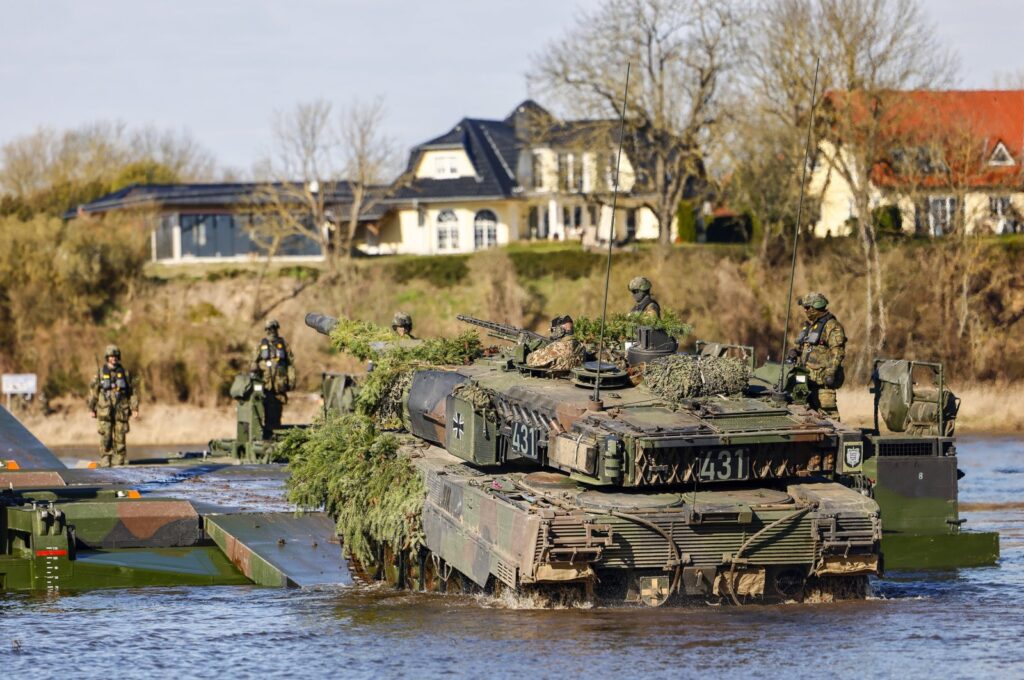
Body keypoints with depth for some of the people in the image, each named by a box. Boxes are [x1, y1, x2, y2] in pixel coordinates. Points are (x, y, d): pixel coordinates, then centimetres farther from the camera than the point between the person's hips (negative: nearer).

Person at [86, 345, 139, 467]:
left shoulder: (124, 373, 7)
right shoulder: (100, 373, 4)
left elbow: (133, 391, 8)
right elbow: (93, 391, 6)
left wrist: (135, 409, 1)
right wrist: (92, 409, 2)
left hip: (121, 410, 1)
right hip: (105, 410, -1)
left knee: (120, 436, -2)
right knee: (106, 436, -6)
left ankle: (119, 460, 3)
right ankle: (105, 460, 0)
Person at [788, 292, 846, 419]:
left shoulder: (832, 326, -8)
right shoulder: (808, 325, 20)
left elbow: (837, 352, -15)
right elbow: (802, 346, 33)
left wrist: (830, 373, -22)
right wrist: (795, 351, 10)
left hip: (822, 379, -9)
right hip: (807, 378, 9)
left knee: (827, 411, -13)